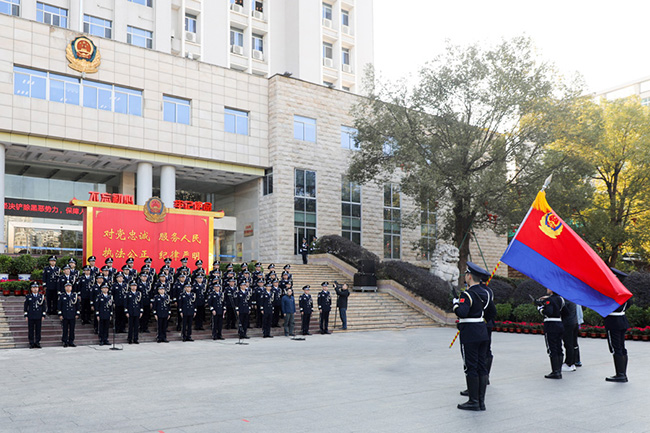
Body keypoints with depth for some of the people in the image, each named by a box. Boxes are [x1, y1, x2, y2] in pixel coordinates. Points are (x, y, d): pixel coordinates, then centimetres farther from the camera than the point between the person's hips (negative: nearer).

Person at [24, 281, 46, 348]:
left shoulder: (41, 296, 7)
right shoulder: (28, 297, 4)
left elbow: (44, 306, 8)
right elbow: (26, 307, 5)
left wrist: (43, 315, 3)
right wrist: (26, 316, 0)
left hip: (39, 317, 1)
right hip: (31, 317, -1)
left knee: (38, 330, 3)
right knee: (31, 330, 2)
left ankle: (37, 343, 10)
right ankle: (31, 343, 8)